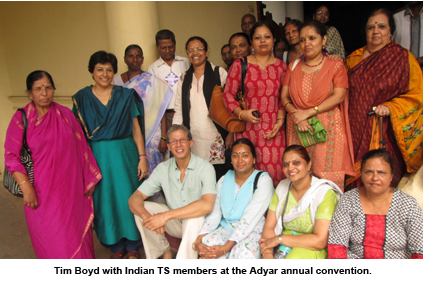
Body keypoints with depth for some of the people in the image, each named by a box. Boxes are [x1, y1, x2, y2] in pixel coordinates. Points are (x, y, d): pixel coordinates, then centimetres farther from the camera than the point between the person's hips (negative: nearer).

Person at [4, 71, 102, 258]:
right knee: (50, 237, 7)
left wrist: (90, 179, 9)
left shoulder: (65, 114, 2)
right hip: (42, 193, -2)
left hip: (70, 188, 3)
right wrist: (26, 189, -15)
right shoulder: (21, 118, -6)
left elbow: (80, 148, 7)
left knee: (77, 231, 14)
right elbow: (11, 156, -8)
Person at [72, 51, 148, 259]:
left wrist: (142, 157, -6)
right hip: (96, 156, 1)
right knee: (104, 201, 9)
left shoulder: (126, 96, 2)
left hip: (124, 154, -1)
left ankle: (132, 245, 24)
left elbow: (136, 128, 0)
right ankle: (116, 245, 28)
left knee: (129, 198, 5)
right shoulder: (81, 98, 3)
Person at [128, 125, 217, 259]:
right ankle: (165, 252, 1)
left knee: (194, 215, -36)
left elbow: (207, 205, -33)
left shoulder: (205, 168, -17)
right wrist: (147, 216, -32)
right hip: (175, 223, 4)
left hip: (198, 223, -4)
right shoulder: (163, 168, -4)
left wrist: (166, 215, -36)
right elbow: (134, 198, -8)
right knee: (142, 209, -15)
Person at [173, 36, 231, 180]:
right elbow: (179, 111, 14)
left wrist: (231, 133, -7)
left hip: (216, 137, -3)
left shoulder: (219, 73, 3)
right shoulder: (184, 79, 13)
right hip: (193, 138, 3)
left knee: (219, 177, -5)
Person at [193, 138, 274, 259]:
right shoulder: (224, 180, 11)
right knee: (208, 242, -29)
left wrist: (225, 248, -24)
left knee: (244, 251, -35)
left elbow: (249, 219, -16)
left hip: (253, 231, -3)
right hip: (226, 228, 3)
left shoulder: (263, 180, -6)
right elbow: (214, 213, 4)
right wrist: (198, 240, -14)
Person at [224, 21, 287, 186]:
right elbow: (228, 94, 3)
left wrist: (280, 120, 2)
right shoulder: (239, 65, 4)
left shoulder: (281, 66, 12)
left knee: (276, 173, -4)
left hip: (273, 130, 2)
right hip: (247, 128, -2)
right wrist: (242, 114, -12)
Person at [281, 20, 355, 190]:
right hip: (298, 130, 3)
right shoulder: (293, 67, 14)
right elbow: (284, 97, 8)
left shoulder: (335, 64, 4)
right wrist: (297, 115, -10)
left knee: (328, 176, -4)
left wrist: (308, 112, -13)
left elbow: (339, 96, -7)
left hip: (328, 130, -3)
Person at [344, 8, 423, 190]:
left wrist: (390, 107, -16)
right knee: (355, 175, 5)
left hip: (385, 132, -3)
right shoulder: (353, 58, 11)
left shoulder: (403, 57, 0)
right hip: (356, 129, 4)